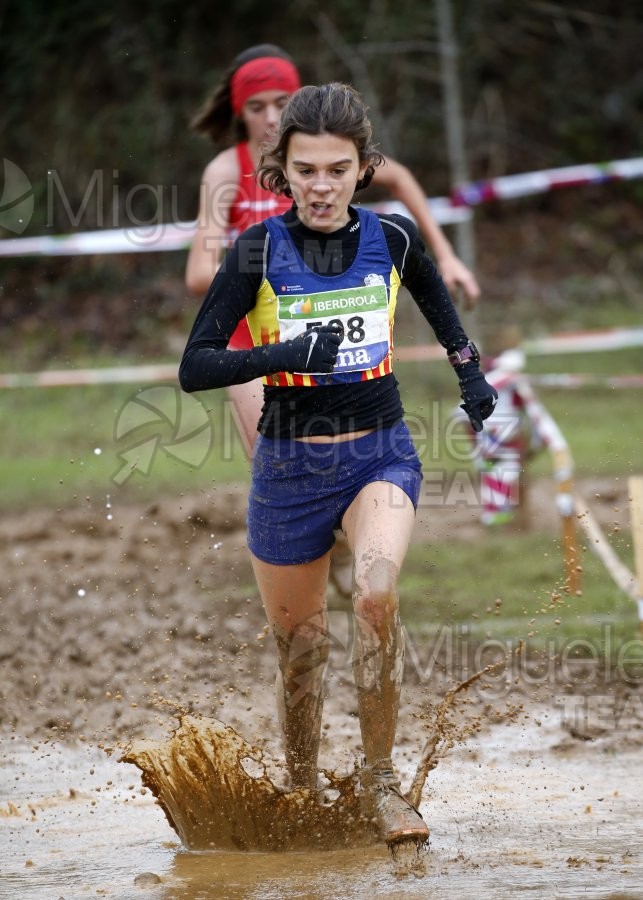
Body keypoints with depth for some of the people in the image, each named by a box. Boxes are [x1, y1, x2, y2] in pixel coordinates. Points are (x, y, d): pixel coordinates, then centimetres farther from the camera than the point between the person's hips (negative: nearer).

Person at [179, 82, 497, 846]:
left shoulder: (391, 238, -3)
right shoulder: (258, 252, -10)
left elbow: (435, 298, 22)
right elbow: (194, 368, -12)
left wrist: (471, 374, 20)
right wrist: (282, 355, -26)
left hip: (380, 455, 0)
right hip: (290, 467, 0)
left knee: (376, 593, -27)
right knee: (299, 647, 8)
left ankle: (379, 781, -15)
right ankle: (301, 795, 30)